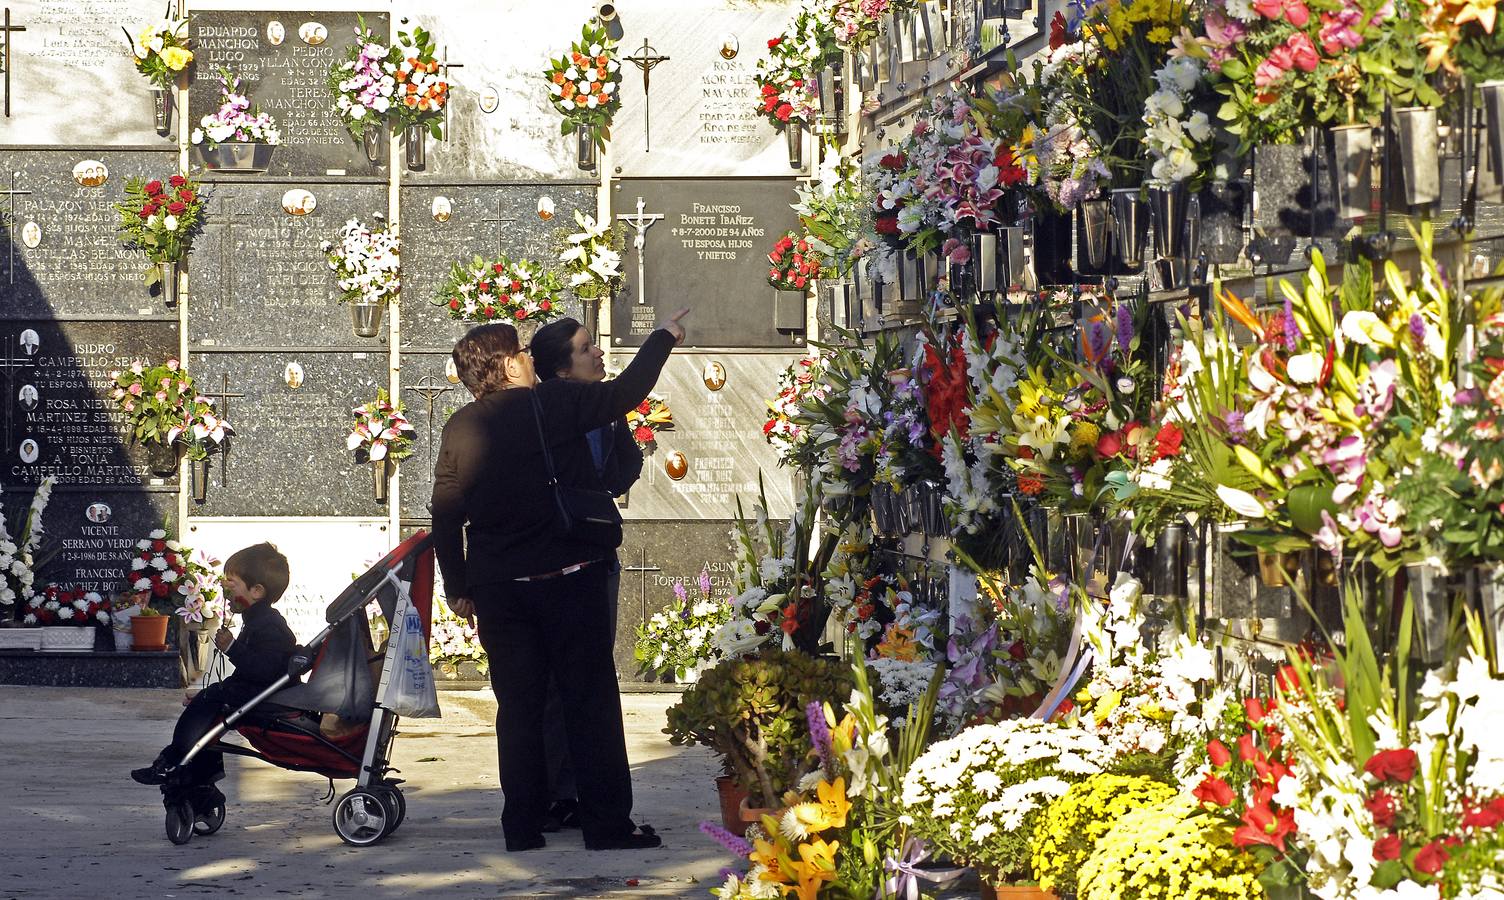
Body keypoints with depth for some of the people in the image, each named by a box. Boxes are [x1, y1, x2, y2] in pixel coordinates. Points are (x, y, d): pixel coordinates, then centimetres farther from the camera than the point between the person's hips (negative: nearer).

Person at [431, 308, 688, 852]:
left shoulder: (459, 430, 3)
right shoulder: (554, 403, -8)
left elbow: (445, 517, 6)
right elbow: (625, 393, 3)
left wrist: (458, 587, 16)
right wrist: (665, 337, 18)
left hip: (497, 588, 4)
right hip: (568, 578, -3)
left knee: (518, 706, 9)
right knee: (592, 700, 2)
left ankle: (522, 826, 9)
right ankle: (607, 823, 2)